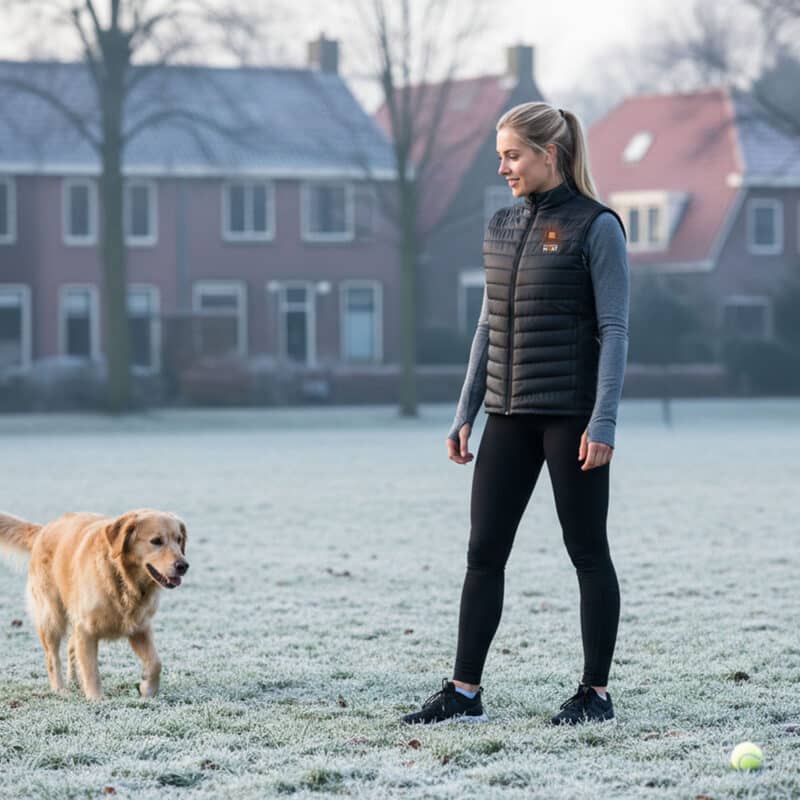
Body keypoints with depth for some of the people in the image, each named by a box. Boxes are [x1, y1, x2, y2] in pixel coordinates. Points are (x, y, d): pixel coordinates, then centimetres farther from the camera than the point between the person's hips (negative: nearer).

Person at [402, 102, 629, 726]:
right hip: (509, 416, 7)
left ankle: (596, 693, 11)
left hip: (571, 415, -6)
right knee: (484, 551, 3)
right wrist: (466, 414, 13)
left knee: (588, 553, 3)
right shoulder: (502, 228, 12)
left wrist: (603, 422, -17)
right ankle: (465, 692, 7)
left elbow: (614, 330, -11)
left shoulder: (595, 227, -7)